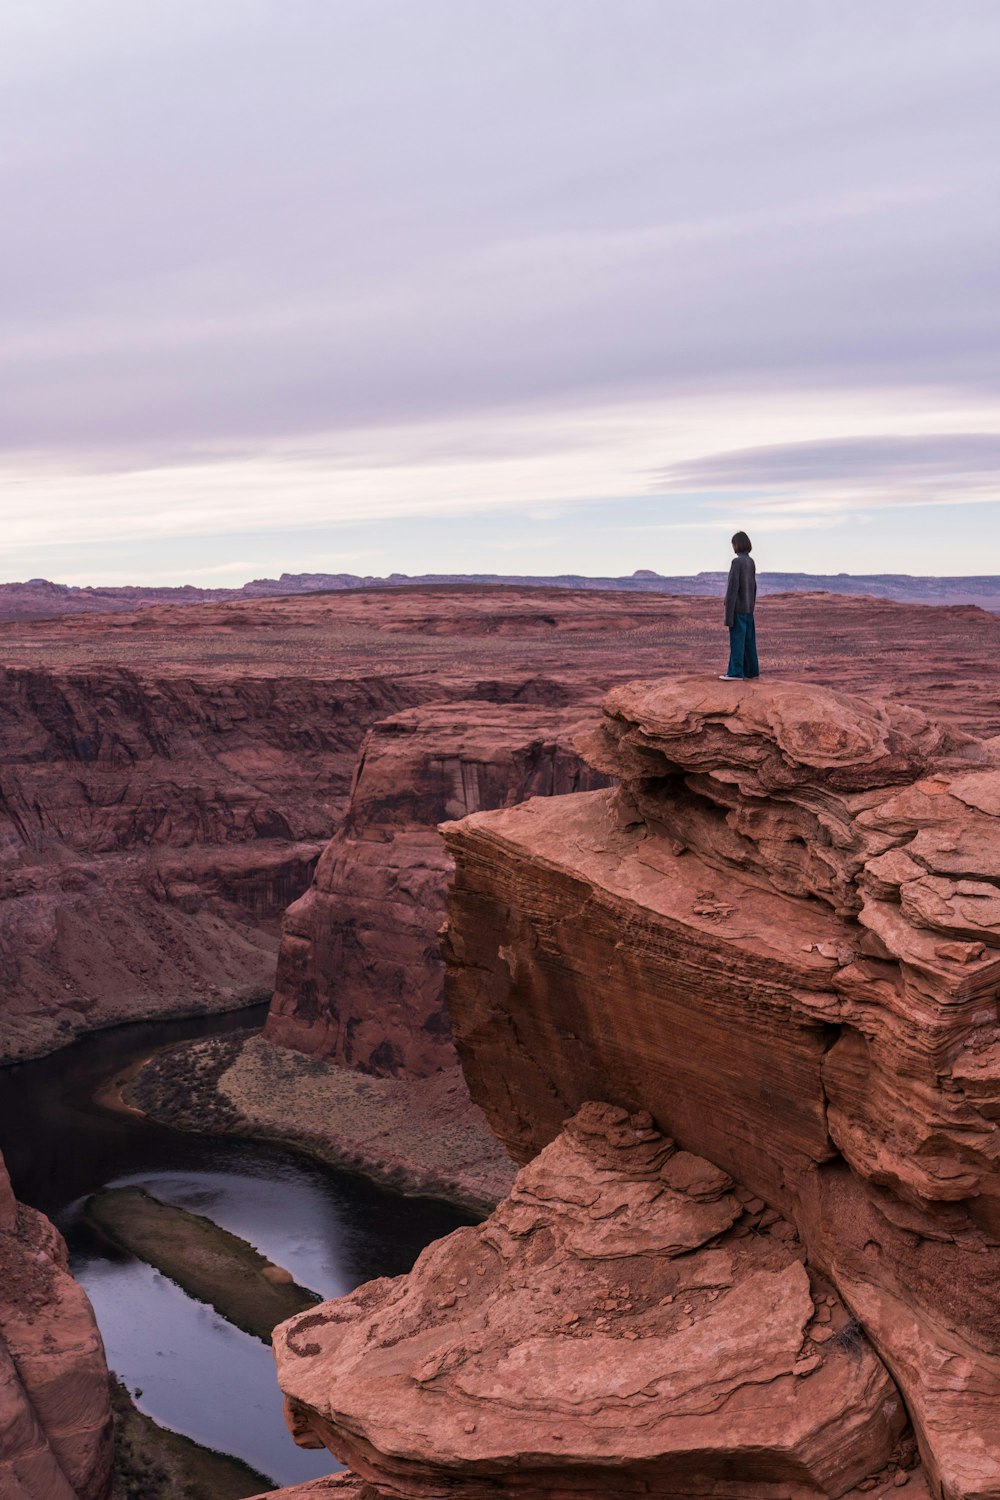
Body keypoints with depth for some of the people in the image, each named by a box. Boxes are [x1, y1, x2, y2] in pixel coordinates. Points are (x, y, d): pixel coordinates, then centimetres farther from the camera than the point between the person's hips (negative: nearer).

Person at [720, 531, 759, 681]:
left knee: (737, 640, -7)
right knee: (748, 640, 11)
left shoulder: (737, 562, -15)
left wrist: (729, 612, -16)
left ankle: (735, 672, -7)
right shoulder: (751, 562, 9)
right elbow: (753, 586, 14)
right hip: (748, 607, 8)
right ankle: (751, 670, 15)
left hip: (738, 608, -8)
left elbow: (733, 586, -18)